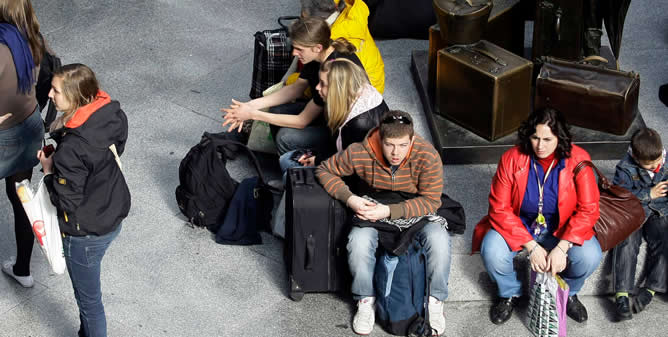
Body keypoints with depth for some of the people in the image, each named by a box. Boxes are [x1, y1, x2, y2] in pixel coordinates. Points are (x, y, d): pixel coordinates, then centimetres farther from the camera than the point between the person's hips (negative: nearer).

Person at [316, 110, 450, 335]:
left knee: (439, 239, -32)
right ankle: (366, 301, -8)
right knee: (359, 240, -32)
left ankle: (435, 302, -9)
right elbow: (325, 171, -6)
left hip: (417, 214, -1)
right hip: (374, 212, 1)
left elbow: (431, 201, -21)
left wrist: (389, 211, -32)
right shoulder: (359, 154, -20)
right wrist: (349, 198, -23)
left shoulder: (428, 157, -24)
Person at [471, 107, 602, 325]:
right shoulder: (512, 159, -18)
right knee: (492, 252, -29)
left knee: (589, 256, -27)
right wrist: (531, 247, -24)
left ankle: (568, 293, 9)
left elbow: (588, 209, -17)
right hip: (517, 227, 0)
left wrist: (561, 248, -28)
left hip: (562, 230, 0)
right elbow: (499, 208, -16)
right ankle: (510, 293, 5)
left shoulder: (577, 160, -17)